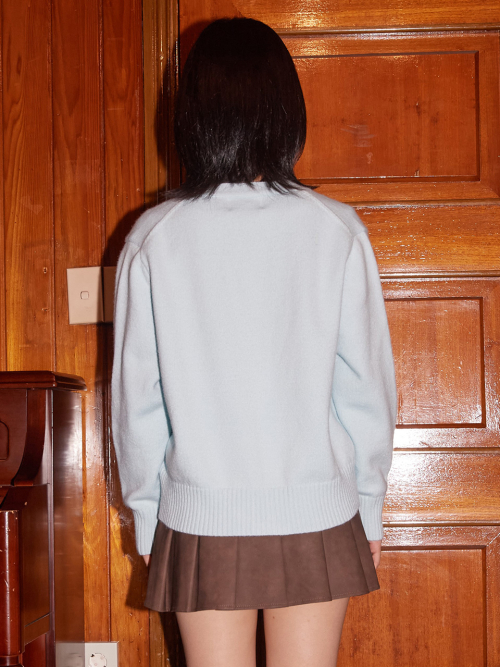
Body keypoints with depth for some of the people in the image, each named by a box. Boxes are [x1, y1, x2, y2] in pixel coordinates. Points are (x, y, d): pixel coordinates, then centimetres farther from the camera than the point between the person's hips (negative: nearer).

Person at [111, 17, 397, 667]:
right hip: (315, 516, 0)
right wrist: (369, 506, 11)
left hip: (200, 521, 0)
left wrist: (148, 515, 12)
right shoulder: (336, 230, -7)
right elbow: (368, 386, -2)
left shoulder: (153, 237, -6)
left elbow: (136, 398, 0)